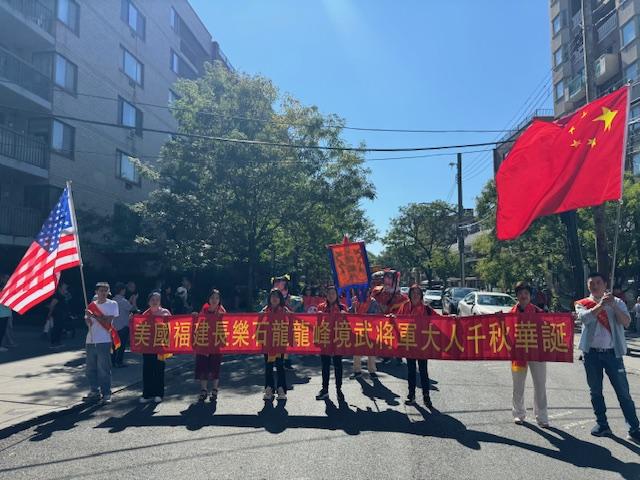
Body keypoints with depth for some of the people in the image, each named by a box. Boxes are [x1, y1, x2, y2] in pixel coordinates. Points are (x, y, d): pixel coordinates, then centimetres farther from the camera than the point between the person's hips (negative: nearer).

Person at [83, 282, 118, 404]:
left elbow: (107, 320, -10)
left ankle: (106, 394, 3)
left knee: (104, 369, -4)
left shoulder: (112, 304, -1)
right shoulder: (92, 305, 14)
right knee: (90, 368, 11)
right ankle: (95, 391, 25)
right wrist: (88, 319, -10)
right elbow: (87, 319, 12)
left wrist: (93, 315, -15)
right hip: (90, 340, 5)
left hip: (104, 341, -5)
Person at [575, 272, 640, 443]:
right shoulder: (582, 304, 4)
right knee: (595, 391, 10)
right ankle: (602, 424, 22)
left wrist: (613, 305, -20)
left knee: (623, 392, 0)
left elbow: (626, 322, -9)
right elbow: (585, 317, -16)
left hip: (613, 353, -1)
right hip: (592, 353, 1)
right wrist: (601, 304, -25)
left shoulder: (617, 302, 6)